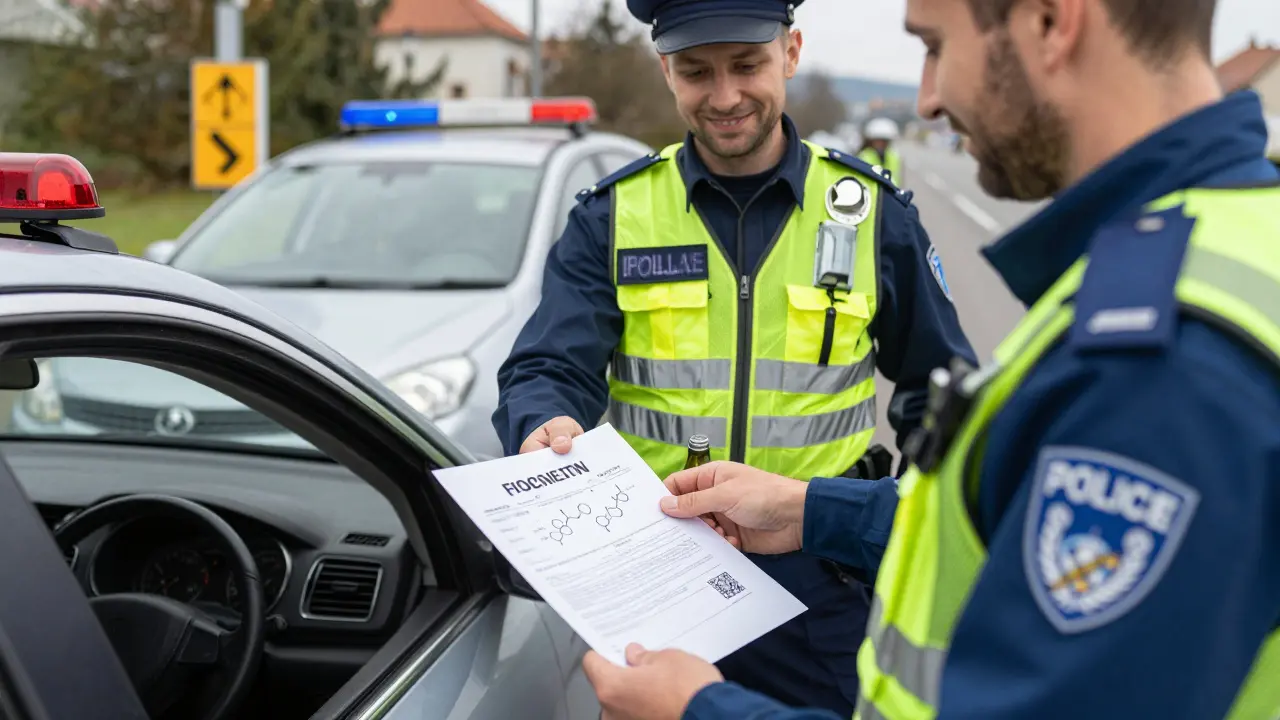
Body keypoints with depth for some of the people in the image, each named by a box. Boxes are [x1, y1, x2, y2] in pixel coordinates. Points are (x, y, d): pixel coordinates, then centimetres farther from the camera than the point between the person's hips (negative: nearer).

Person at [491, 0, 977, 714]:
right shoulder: (613, 215, 0)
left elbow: (941, 393, 9)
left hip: (819, 585, 0)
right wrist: (547, 426, -30)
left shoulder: (872, 212, 1)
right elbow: (547, 370, -7)